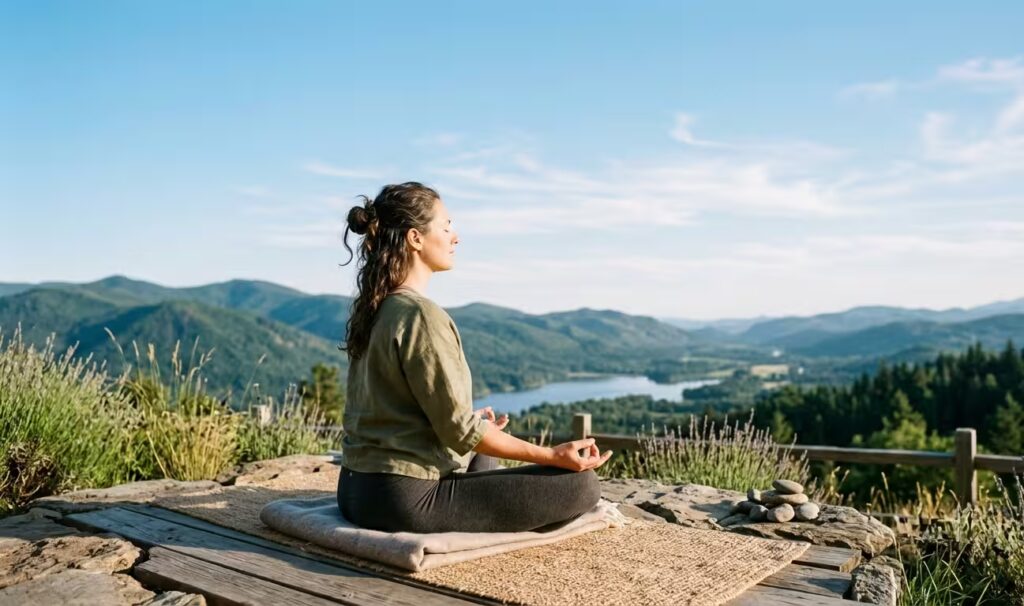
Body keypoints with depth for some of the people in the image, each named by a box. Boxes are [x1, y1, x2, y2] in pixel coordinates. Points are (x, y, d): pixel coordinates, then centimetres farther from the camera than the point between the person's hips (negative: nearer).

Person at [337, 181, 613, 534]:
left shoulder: (370, 310, 8)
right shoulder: (422, 316, -20)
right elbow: (460, 430, -19)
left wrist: (474, 423, 30)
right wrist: (553, 455, -15)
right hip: (408, 499, -10)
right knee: (582, 485, -10)